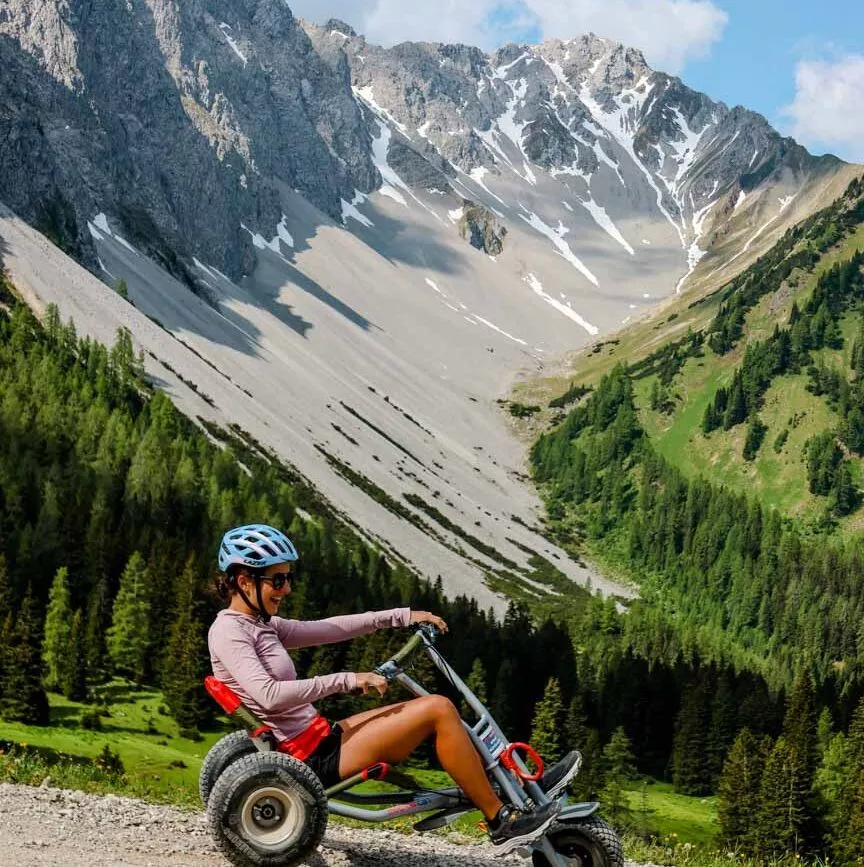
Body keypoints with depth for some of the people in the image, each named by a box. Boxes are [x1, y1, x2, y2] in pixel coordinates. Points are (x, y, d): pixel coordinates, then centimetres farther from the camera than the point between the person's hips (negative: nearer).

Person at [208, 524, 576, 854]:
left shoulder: (261, 625, 13)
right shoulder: (228, 630, -15)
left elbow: (329, 629, 15)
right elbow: (269, 694, -28)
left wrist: (403, 616, 11)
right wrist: (346, 680, -24)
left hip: (316, 740, 10)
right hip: (312, 758, -10)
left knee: (433, 710, 11)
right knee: (438, 710, -13)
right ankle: (502, 822, -4)